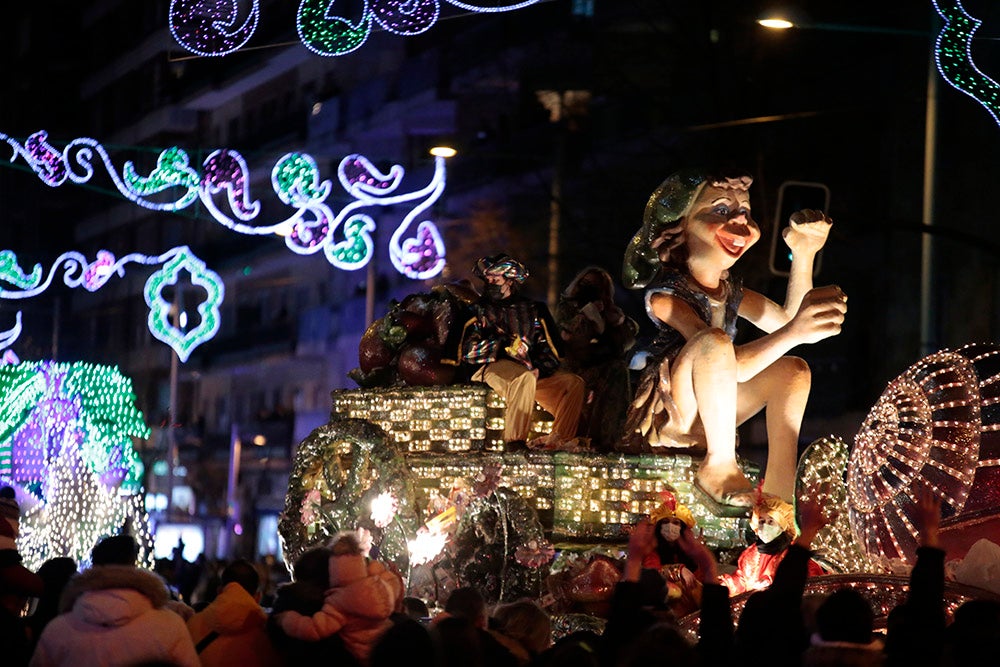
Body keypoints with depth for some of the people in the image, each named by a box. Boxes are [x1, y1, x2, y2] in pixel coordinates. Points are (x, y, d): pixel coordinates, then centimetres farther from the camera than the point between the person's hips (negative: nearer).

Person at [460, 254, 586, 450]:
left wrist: (538, 369, -8)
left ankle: (557, 441, -24)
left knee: (574, 382, -16)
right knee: (524, 378, -37)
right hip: (493, 367, -4)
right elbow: (469, 351, -2)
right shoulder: (479, 310, 11)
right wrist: (507, 344, -12)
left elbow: (550, 351, 13)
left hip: (530, 370, 5)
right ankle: (515, 441, -40)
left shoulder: (532, 309, 21)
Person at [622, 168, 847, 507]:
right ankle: (719, 466, -22)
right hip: (664, 422, -9)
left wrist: (803, 255, -5)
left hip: (707, 422, 9)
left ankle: (778, 491, -16)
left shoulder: (732, 292, 8)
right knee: (713, 339, -32)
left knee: (793, 369, -2)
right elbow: (735, 365, -32)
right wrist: (794, 332, -46)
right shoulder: (664, 293, -20)